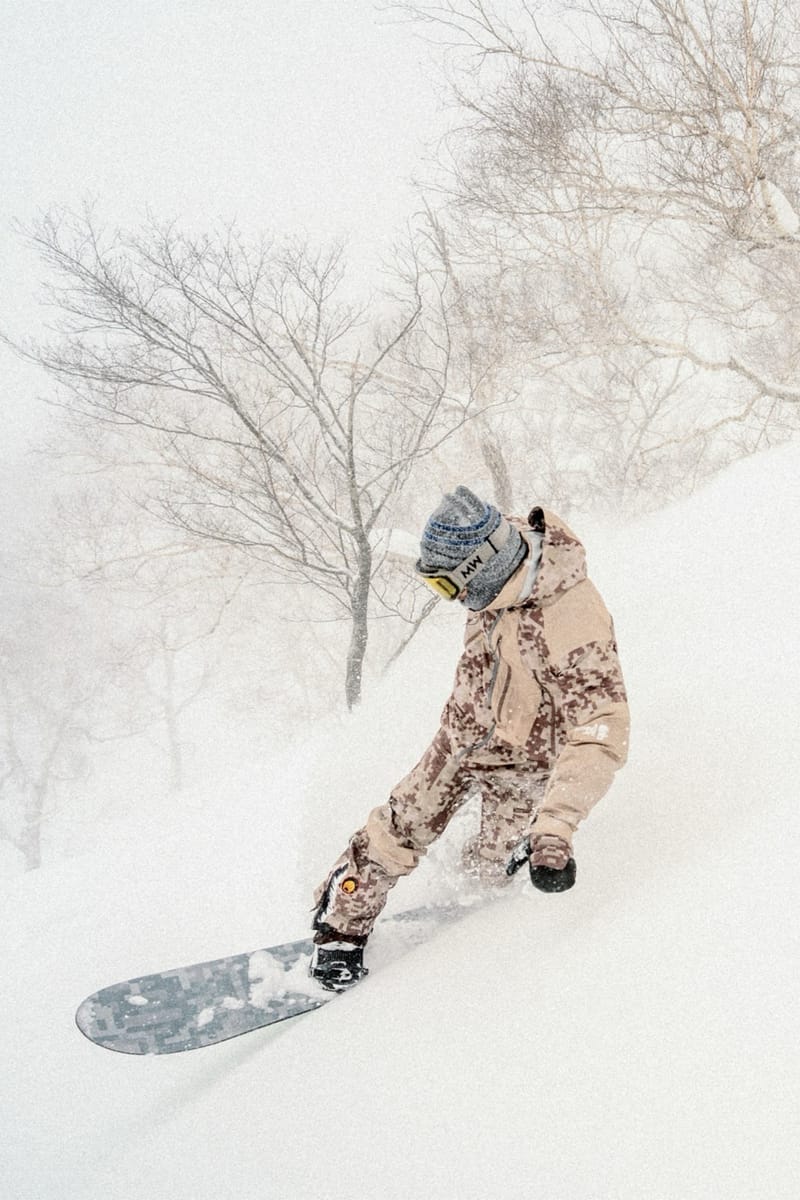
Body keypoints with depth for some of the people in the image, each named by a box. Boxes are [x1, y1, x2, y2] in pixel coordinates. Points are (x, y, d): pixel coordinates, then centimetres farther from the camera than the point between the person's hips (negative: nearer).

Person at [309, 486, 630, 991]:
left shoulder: (574, 624, -39)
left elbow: (602, 736, -40)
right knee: (401, 828, 8)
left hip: (525, 759, -5)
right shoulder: (497, 574, -17)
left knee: (493, 863, 13)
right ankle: (341, 928, 24)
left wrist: (556, 827, -48)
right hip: (463, 734, 5)